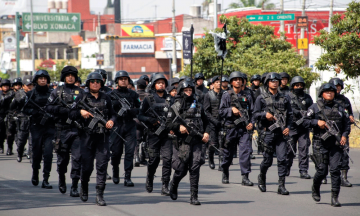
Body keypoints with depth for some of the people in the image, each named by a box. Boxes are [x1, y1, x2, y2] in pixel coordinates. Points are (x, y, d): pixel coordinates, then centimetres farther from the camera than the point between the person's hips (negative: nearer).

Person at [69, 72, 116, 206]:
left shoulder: (106, 98, 12)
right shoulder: (82, 98, 5)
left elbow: (113, 114, 19)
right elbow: (71, 114, 5)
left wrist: (112, 121, -3)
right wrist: (80, 112, -14)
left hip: (102, 136, 1)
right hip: (87, 136, -1)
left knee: (102, 165, -8)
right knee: (87, 166, 3)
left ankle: (100, 195, -6)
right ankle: (84, 187, 31)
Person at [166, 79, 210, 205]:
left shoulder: (198, 107, 15)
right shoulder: (175, 107, 5)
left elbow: (206, 122, 21)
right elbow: (168, 124, 0)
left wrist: (206, 132, 3)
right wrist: (179, 126, -17)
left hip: (197, 142, 2)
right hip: (182, 142, -2)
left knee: (195, 168, -10)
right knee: (181, 169, 4)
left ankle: (194, 196, -9)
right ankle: (173, 186, 36)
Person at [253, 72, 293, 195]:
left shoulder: (284, 98, 11)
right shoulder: (261, 98, 5)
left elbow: (290, 114, 13)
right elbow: (255, 114, 3)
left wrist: (288, 127, -3)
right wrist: (265, 114, -16)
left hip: (281, 133, 2)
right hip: (268, 132, -2)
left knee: (282, 159, -8)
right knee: (268, 160, 4)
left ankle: (281, 186, -5)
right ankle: (262, 178, 33)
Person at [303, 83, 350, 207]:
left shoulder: (339, 108, 13)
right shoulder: (315, 107, 4)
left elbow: (346, 123, 19)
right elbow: (305, 122, 3)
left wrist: (345, 135, 3)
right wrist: (317, 122, -13)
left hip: (336, 144, 2)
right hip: (320, 144, -2)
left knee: (335, 170, -7)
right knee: (322, 171, -2)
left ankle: (335, 198, -2)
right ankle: (315, 189, 28)